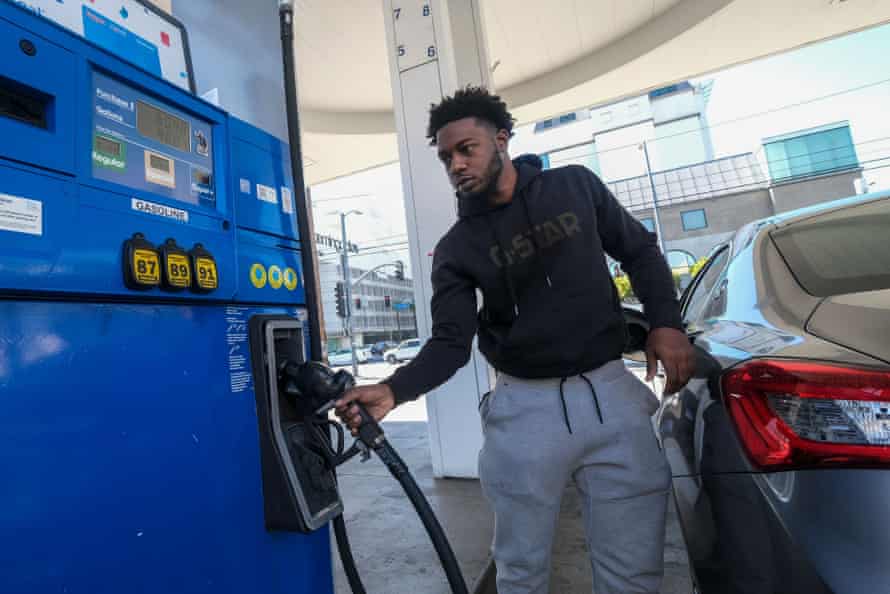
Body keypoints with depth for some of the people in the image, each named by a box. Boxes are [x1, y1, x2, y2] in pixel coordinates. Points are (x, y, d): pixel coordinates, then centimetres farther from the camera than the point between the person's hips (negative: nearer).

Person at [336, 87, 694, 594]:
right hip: (526, 408, 0)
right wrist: (393, 390, -24)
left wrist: (666, 323, -2)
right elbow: (450, 344, -7)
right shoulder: (457, 249, -1)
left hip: (611, 391, 2)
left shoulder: (577, 186, 4)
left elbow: (641, 252, 12)